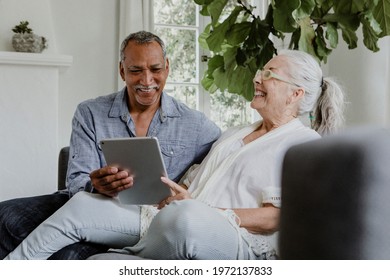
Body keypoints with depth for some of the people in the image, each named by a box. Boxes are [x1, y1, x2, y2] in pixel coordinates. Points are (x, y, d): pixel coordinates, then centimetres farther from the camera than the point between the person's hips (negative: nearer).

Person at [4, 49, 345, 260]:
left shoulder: (305, 143, 2)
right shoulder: (234, 134, 28)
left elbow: (275, 218, -9)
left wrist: (199, 208, -17)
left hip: (240, 244, -7)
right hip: (170, 220, 8)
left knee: (183, 216, -41)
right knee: (82, 206, -7)